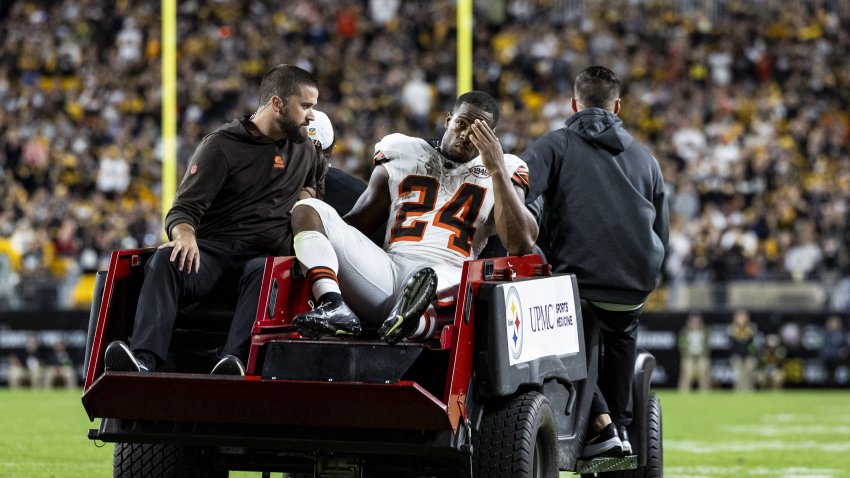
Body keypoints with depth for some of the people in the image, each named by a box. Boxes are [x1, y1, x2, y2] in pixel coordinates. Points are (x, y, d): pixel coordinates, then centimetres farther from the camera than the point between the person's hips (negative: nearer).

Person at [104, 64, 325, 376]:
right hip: (212, 248, -1)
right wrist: (185, 235, -27)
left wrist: (308, 193, 17)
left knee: (264, 275, -38)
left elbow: (317, 178, 44)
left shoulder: (304, 149, 21)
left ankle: (233, 363, -59)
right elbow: (184, 209, -2)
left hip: (264, 256, 2)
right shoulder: (222, 145, 6)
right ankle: (143, 361, -51)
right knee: (166, 260, -35)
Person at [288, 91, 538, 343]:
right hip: (387, 269, 3)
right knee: (308, 208, -12)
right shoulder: (403, 156, 24)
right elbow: (356, 221, 26)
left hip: (447, 276, -3)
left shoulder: (502, 173, 17)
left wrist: (497, 170, -4)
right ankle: (334, 307, -36)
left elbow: (520, 244, 0)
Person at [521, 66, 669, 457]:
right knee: (622, 337, 35)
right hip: (636, 285, 4)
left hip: (576, 278, -4)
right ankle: (621, 423, 30)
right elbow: (661, 233, 21)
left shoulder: (554, 145, 7)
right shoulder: (644, 157, 20)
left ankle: (601, 423, 6)